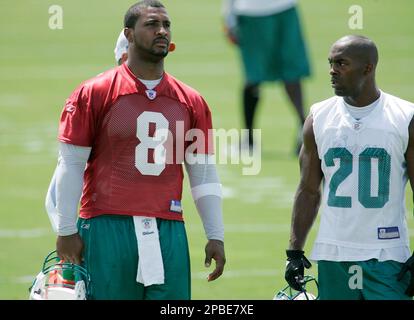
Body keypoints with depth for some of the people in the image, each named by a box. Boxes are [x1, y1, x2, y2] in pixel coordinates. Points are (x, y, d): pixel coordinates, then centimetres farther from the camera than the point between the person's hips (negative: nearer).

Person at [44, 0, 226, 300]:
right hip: (107, 228, -3)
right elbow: (70, 165, 1)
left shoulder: (192, 103, 12)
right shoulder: (95, 93, 1)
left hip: (168, 230, 3)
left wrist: (215, 237, 9)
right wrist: (66, 231, -3)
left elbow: (204, 174, 15)